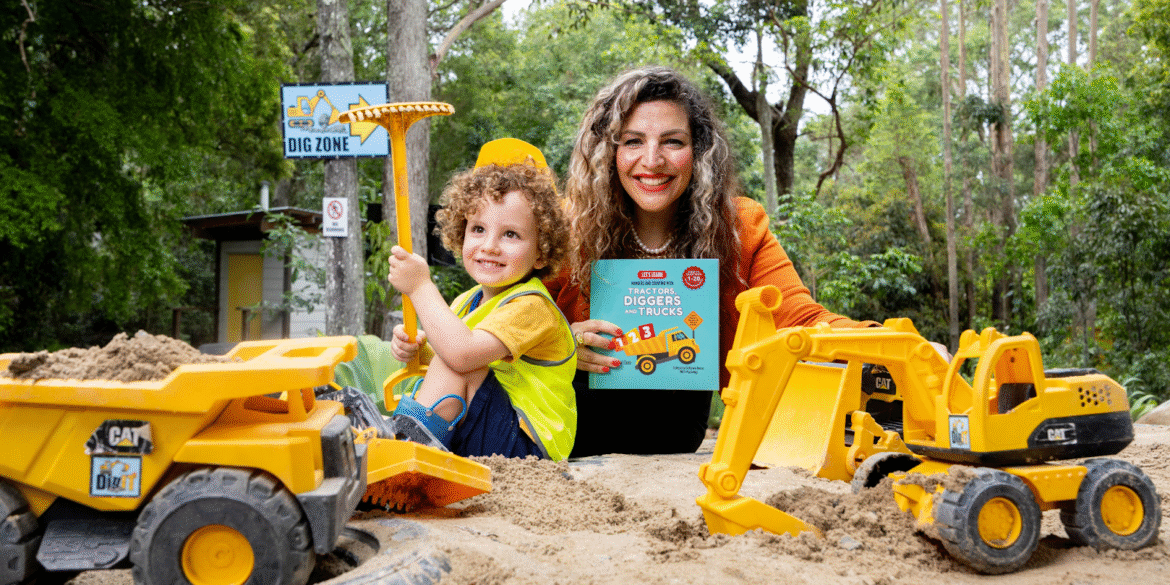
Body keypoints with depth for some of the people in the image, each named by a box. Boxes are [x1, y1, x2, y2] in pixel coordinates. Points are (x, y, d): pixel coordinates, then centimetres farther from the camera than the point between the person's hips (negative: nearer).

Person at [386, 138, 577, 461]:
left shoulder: (531, 307, -20)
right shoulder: (469, 301, 9)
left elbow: (461, 353, -35)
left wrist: (420, 287, -27)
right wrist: (416, 349, -6)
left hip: (528, 451, -9)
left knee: (455, 355, -21)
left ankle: (405, 442, -20)